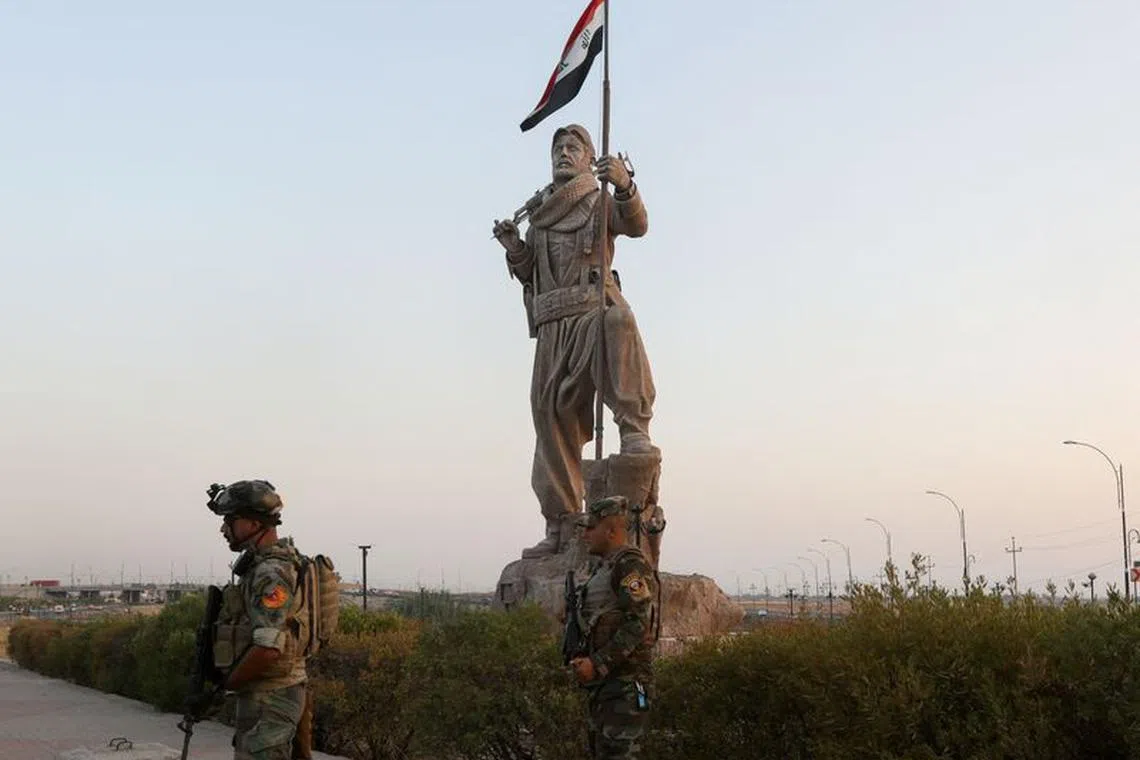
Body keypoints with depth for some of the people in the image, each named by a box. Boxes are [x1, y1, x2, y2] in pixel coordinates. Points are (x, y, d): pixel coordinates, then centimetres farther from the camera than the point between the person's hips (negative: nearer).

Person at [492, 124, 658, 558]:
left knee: (619, 323, -41)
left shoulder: (602, 202, 12)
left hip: (594, 307, -4)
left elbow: (636, 225, -10)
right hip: (552, 324, 5)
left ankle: (635, 429, -40)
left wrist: (624, 185, -29)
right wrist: (513, 248, 2)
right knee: (552, 416, 1)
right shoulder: (539, 213, 25)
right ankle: (561, 525, 7)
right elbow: (528, 275, 23)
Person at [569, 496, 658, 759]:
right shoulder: (604, 568, 18)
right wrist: (583, 659, 10)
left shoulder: (632, 566, -13)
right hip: (601, 681, 10)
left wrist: (597, 663, -21)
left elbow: (637, 626, -21)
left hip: (625, 683, -10)